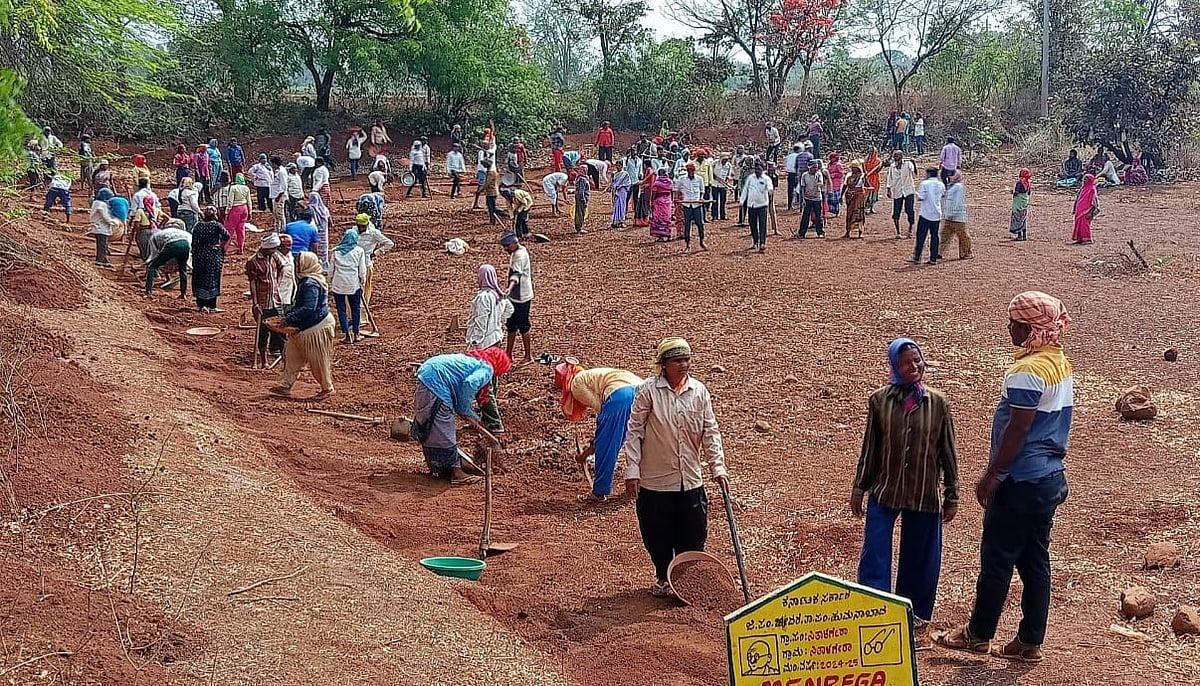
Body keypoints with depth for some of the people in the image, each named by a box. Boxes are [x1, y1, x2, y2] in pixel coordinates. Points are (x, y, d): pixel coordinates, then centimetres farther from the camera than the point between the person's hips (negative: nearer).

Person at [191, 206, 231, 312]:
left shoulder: (198, 226, 0)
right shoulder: (216, 225, -7)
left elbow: (194, 243, 0)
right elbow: (227, 235, -23)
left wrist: (193, 256, 7)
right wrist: (221, 245, -8)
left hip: (200, 255, 2)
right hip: (214, 256, -2)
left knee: (199, 280, 12)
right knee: (213, 280, 7)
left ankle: (201, 305, 12)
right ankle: (211, 306, 9)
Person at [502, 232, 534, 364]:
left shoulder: (519, 255, -23)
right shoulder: (519, 251, 10)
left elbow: (516, 274, -40)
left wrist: (510, 288, -55)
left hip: (521, 297, -10)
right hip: (516, 296, 10)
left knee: (523, 327, 0)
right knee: (511, 326, 16)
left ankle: (528, 356, 11)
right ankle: (508, 354, 25)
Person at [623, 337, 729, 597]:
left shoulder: (699, 391, -2)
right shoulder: (648, 390, -11)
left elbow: (710, 431, 4)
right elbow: (634, 432, -7)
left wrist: (718, 467, -2)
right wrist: (632, 470, -9)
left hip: (691, 478, 3)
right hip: (655, 479, -2)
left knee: (694, 535, 9)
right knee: (657, 534, 10)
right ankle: (663, 578, 32)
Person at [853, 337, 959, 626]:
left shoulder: (938, 403, -2)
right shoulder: (879, 400, -3)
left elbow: (948, 453, 2)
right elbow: (869, 448, 4)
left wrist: (952, 496, 3)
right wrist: (859, 488, 4)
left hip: (925, 495, 0)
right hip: (884, 492, 0)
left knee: (920, 558, 10)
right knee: (874, 555, -2)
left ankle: (915, 613, 28)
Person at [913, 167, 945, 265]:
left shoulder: (925, 183, -8)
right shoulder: (941, 184, 6)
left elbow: (921, 197, -15)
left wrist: (917, 193, 6)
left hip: (925, 214, -4)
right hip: (937, 215, 4)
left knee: (921, 236, 0)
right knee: (935, 236, 8)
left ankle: (917, 258, 1)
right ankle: (933, 259, 6)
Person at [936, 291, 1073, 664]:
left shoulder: (1027, 371, -20)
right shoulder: (1062, 365, 9)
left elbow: (1017, 430, -21)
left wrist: (991, 476, -14)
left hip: (1023, 480, -9)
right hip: (1051, 476, 9)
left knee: (997, 558, 3)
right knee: (1035, 560, 13)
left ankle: (978, 635, 14)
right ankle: (1030, 641, 19)